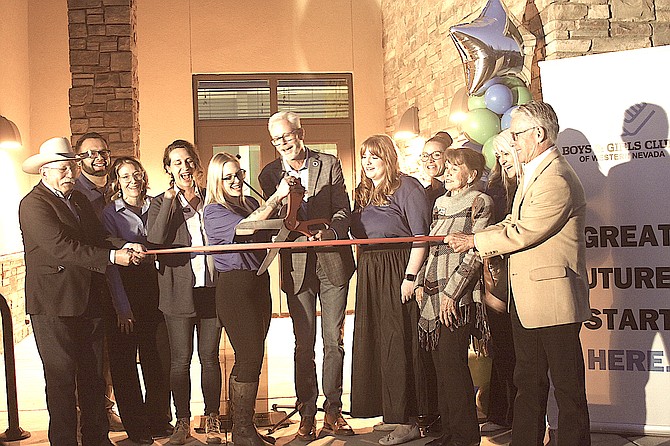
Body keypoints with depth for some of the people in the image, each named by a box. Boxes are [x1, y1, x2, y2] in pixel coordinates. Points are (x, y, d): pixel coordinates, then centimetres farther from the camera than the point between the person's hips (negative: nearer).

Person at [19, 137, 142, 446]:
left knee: (93, 375, 13)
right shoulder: (33, 204, -11)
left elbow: (98, 236, 10)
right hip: (53, 306, -8)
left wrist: (125, 246, -12)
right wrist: (111, 257, -24)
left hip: (88, 302, 8)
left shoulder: (79, 200, 16)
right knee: (61, 377, 1)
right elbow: (60, 246, -22)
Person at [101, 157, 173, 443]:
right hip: (124, 293, -3)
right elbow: (111, 262, -7)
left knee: (157, 358, 5)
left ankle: (157, 420, 21)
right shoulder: (110, 214, -2)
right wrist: (122, 308, -11)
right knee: (124, 362, 4)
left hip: (154, 290, 3)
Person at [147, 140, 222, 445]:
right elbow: (154, 240, -14)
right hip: (179, 291, -2)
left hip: (211, 289, 2)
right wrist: (170, 199, -17)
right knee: (180, 360, 4)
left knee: (209, 357, 8)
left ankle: (212, 420, 18)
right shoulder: (160, 203, 4)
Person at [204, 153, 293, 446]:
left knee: (248, 358, 11)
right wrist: (277, 196, -23)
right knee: (250, 357, -9)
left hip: (259, 284, 7)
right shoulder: (214, 211, -6)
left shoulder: (250, 203, 13)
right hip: (234, 287, -7)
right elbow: (245, 227, -23)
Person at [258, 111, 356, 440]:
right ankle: (307, 415, 13)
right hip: (297, 267, 0)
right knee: (304, 344, 4)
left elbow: (344, 210, -2)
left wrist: (332, 230, -23)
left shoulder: (329, 165, 3)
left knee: (334, 342, 5)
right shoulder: (270, 174, 6)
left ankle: (333, 412, 16)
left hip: (332, 263, 0)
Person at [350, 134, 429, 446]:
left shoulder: (406, 187, -6)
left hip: (398, 271, -8)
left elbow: (421, 236, -11)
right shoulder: (363, 193, 17)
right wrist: (364, 272, 9)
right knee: (373, 343, 8)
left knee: (398, 344, -6)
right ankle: (390, 413, 18)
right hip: (368, 274, 8)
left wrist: (411, 276, -17)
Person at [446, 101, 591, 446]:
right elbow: (513, 223, 15)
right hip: (526, 300, 10)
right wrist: (471, 241, 1)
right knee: (528, 382, 17)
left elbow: (523, 233, -21)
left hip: (553, 299, -10)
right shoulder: (532, 173, 15)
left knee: (567, 386, 2)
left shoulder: (556, 181, -20)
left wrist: (474, 241, -9)